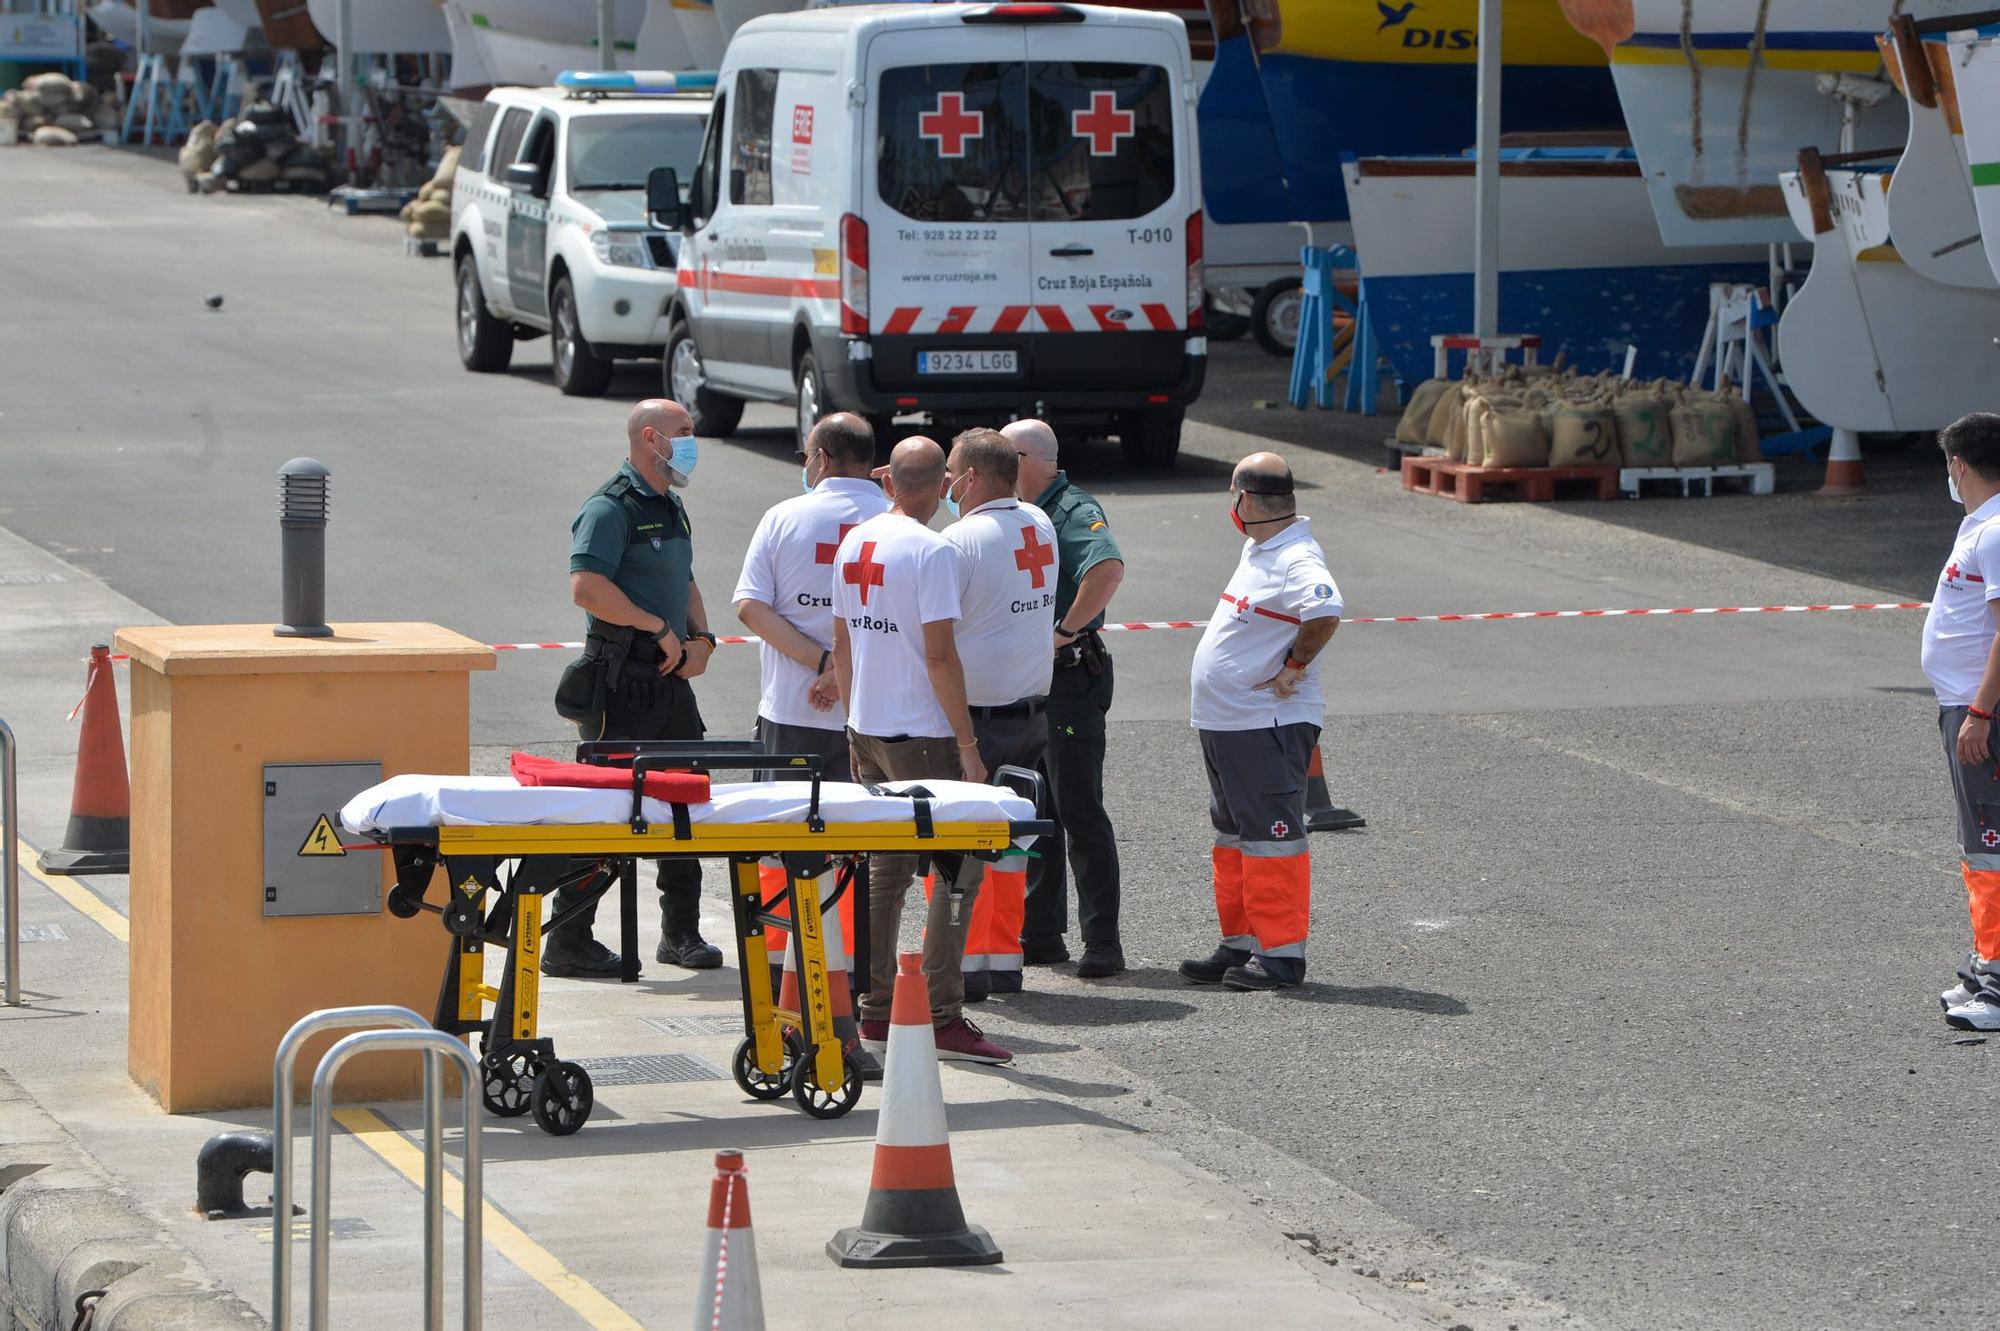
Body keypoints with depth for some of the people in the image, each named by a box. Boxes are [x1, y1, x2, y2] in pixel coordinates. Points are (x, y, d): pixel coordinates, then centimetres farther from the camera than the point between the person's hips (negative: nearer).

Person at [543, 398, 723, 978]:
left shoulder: (672, 508, 18)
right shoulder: (613, 507, -11)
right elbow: (587, 588, -22)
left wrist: (700, 638, 8)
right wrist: (661, 630, -17)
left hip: (672, 676, 9)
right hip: (624, 677, -9)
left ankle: (681, 932, 21)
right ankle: (569, 943, -1)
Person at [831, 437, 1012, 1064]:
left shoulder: (853, 543, 7)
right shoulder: (932, 551, -15)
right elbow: (940, 656, -18)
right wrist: (967, 743, -13)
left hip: (867, 729, 8)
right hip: (923, 733, -7)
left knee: (885, 868, 14)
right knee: (959, 870, -2)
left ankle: (876, 1012, 15)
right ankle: (943, 1017, -6)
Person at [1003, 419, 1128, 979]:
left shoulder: (1075, 513, -15)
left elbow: (1109, 568, -34)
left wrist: (1066, 631, -27)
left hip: (1069, 679, -9)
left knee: (1079, 811, -7)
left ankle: (1102, 942, -4)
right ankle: (1040, 932, 20)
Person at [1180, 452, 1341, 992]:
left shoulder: (1298, 560, -20)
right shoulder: (1259, 549, 12)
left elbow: (1325, 613, -37)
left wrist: (1295, 666, -24)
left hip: (1267, 725, -11)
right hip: (1226, 724, 11)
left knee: (1270, 836, -6)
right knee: (1235, 837, 16)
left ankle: (1282, 953, -2)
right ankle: (1241, 945, 24)